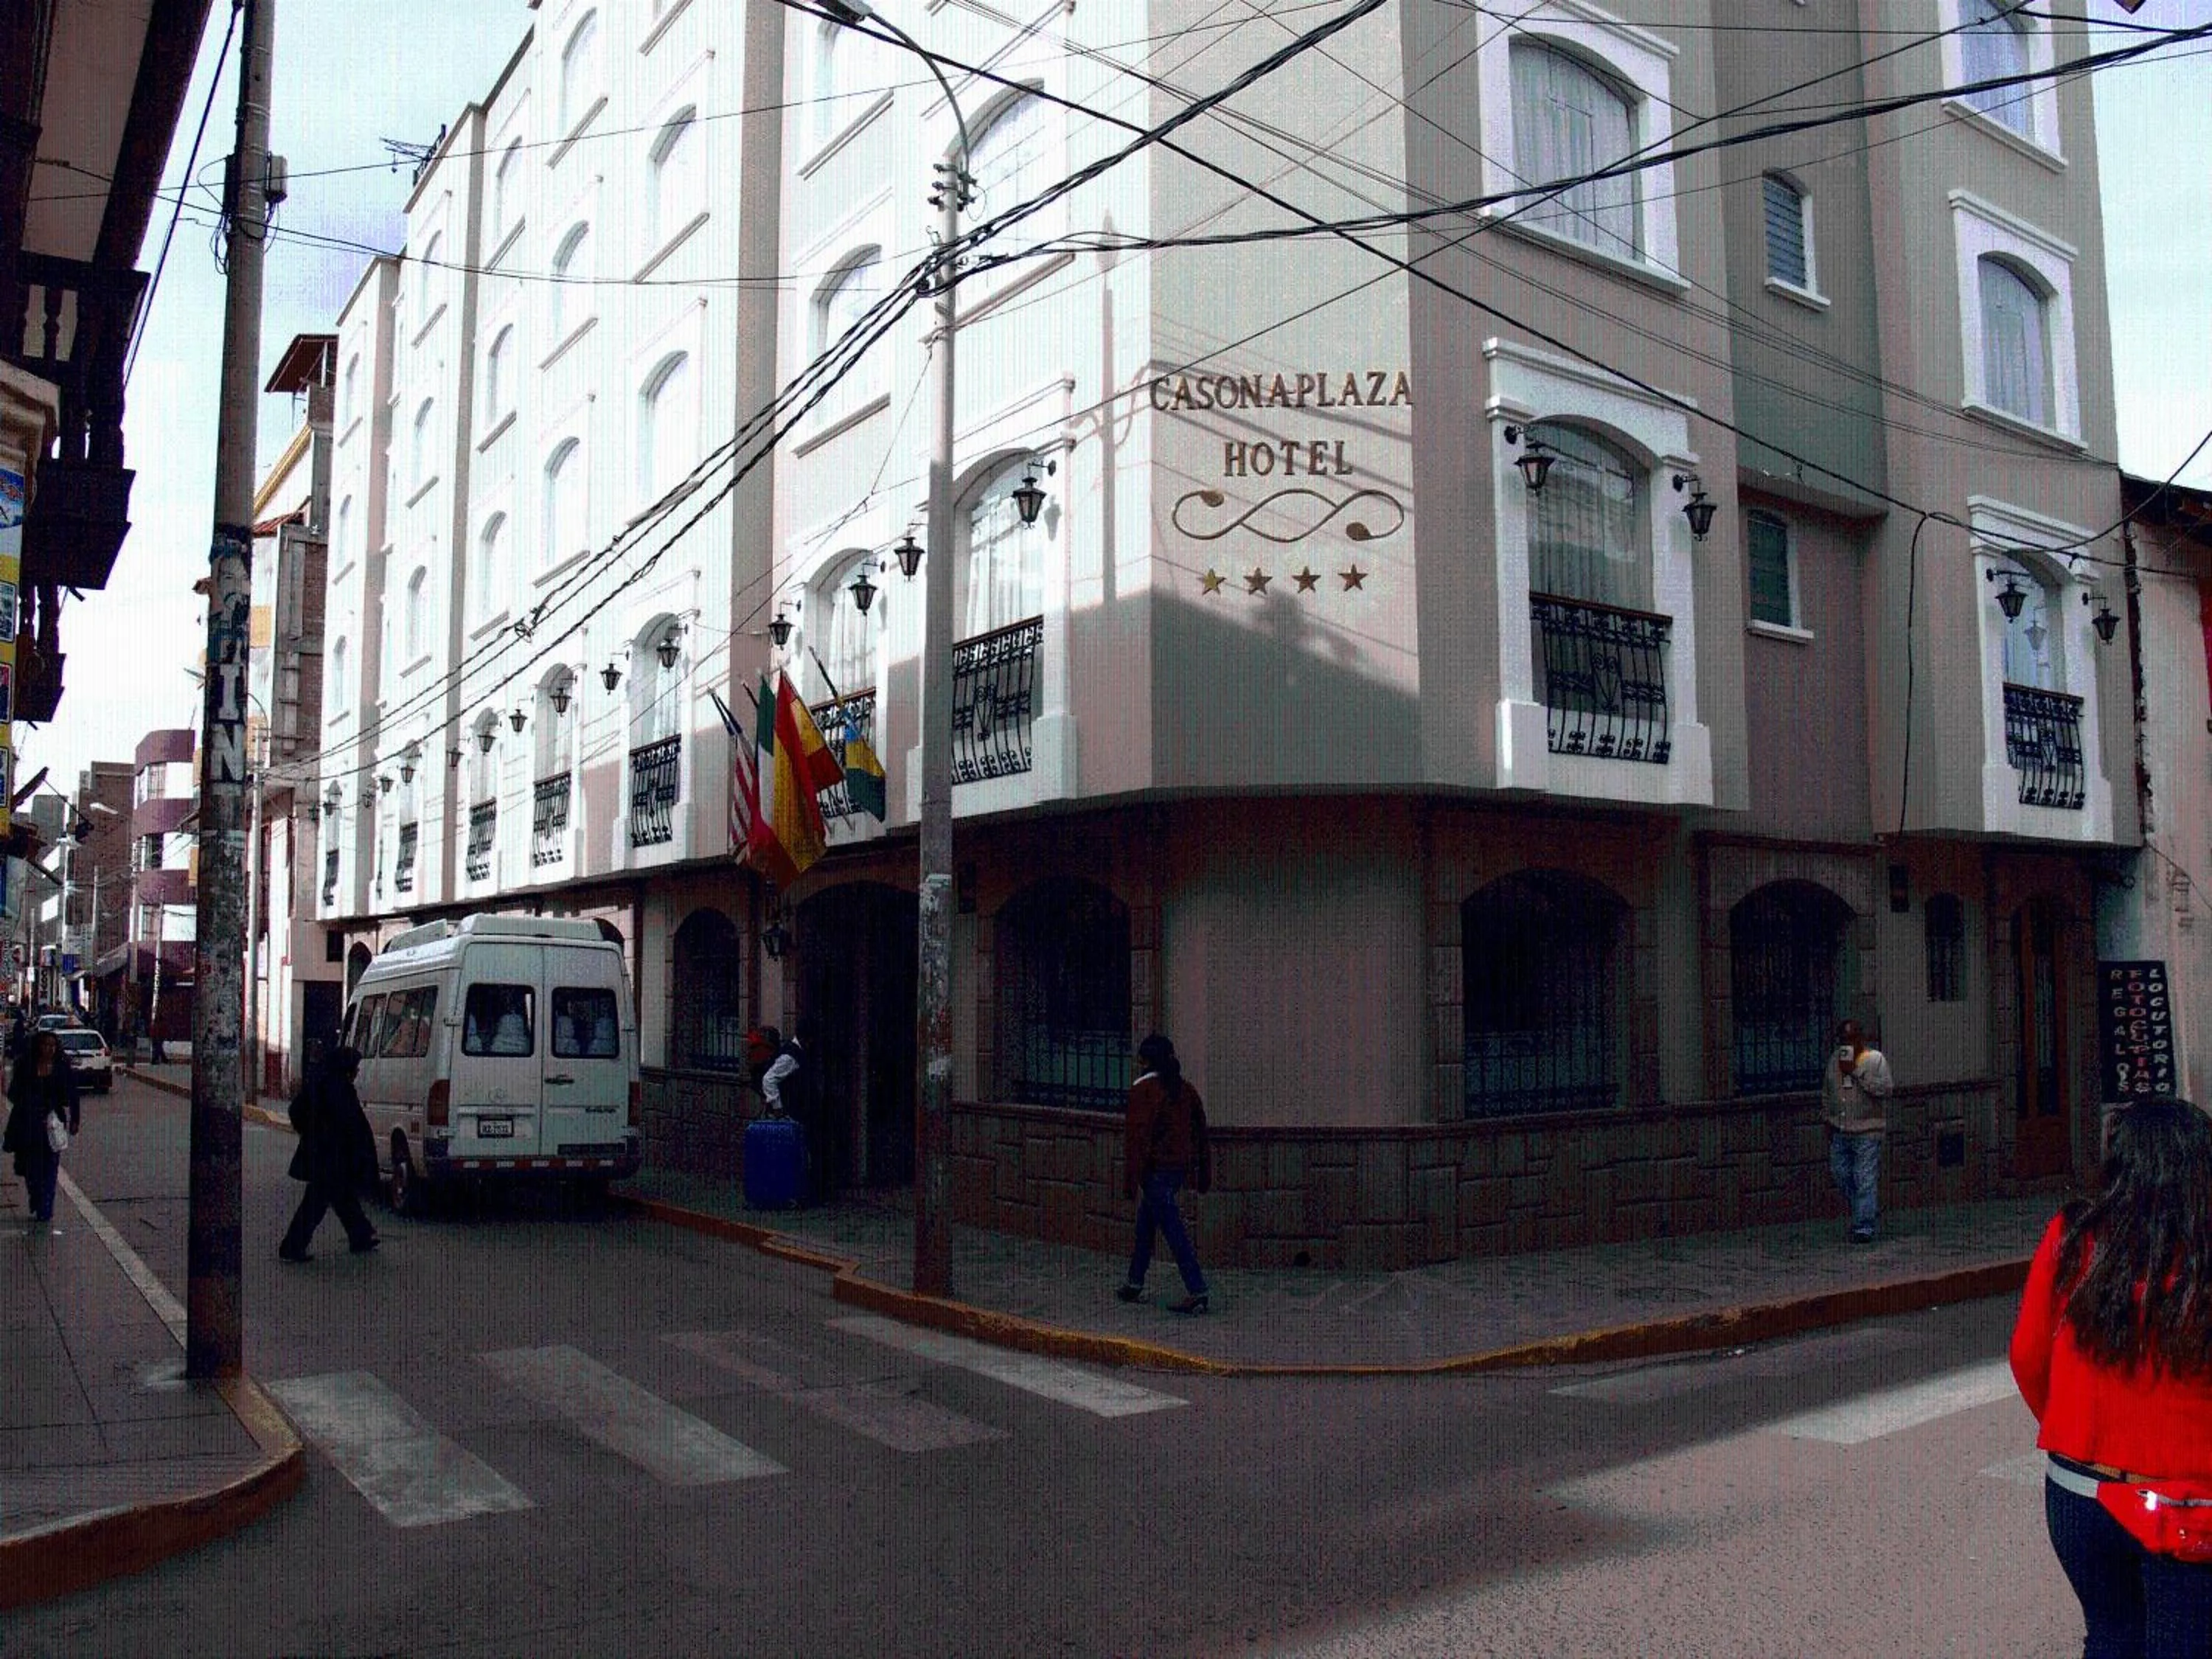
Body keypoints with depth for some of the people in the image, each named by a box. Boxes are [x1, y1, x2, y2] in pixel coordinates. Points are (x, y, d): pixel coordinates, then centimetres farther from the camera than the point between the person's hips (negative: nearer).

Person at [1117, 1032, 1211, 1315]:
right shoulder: (1185, 1090, 9)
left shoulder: (1143, 1089, -13)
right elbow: (1200, 1133, 12)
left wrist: (1130, 1181, -13)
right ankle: (1135, 1283, 28)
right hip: (1180, 1167, 8)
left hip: (1155, 1169, -8)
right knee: (1146, 1221, 20)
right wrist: (1203, 1174, 18)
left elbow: (1138, 1136, -16)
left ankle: (1196, 1291, -10)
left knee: (1173, 1229, -7)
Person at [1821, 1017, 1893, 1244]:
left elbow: (1885, 1090, -17)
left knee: (1865, 1180, -5)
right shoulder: (1835, 1059, 11)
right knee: (1840, 1174, 9)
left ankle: (1864, 1228, -2)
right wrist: (1827, 1119, 15)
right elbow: (1826, 1091, 19)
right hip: (1839, 1131, 6)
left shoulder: (1875, 1059, -5)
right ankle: (1861, 1214, 28)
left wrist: (1856, 1072, -20)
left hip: (1866, 1131, -6)